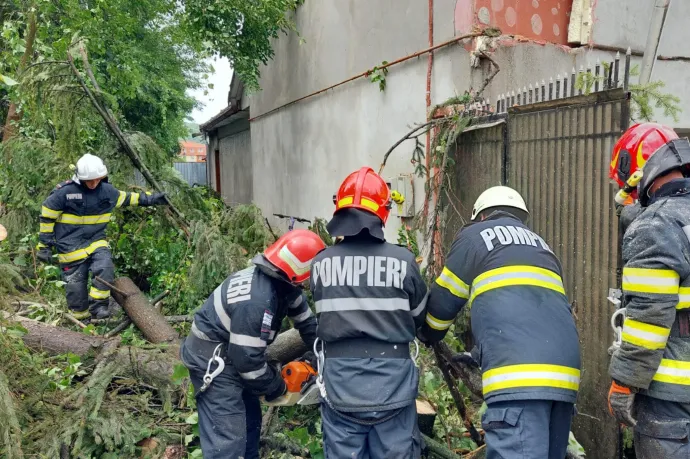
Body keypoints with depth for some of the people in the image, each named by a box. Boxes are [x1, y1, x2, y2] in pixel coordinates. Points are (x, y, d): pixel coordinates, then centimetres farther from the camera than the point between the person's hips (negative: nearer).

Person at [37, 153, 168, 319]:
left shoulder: (107, 190, -1)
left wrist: (151, 199, 14)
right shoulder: (64, 192, -14)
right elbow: (47, 217, -6)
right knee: (75, 285, 2)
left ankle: (98, 306, -5)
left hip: (96, 241, 3)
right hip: (71, 246, -3)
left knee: (105, 270, -21)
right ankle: (81, 317, 21)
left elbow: (127, 198, 17)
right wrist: (44, 246, -5)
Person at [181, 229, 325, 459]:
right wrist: (277, 388, -11)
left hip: (232, 355, 10)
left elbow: (305, 318, 10)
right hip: (213, 363, -10)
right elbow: (248, 359, -27)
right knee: (228, 440, -10)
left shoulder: (281, 282, -5)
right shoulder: (256, 301, -33)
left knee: (251, 418, 22)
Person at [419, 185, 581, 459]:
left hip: (519, 376, -7)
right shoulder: (540, 246, 32)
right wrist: (479, 356, 45)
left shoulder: (476, 235, 13)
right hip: (563, 372, 8)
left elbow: (443, 302, 15)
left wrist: (428, 335, 36)